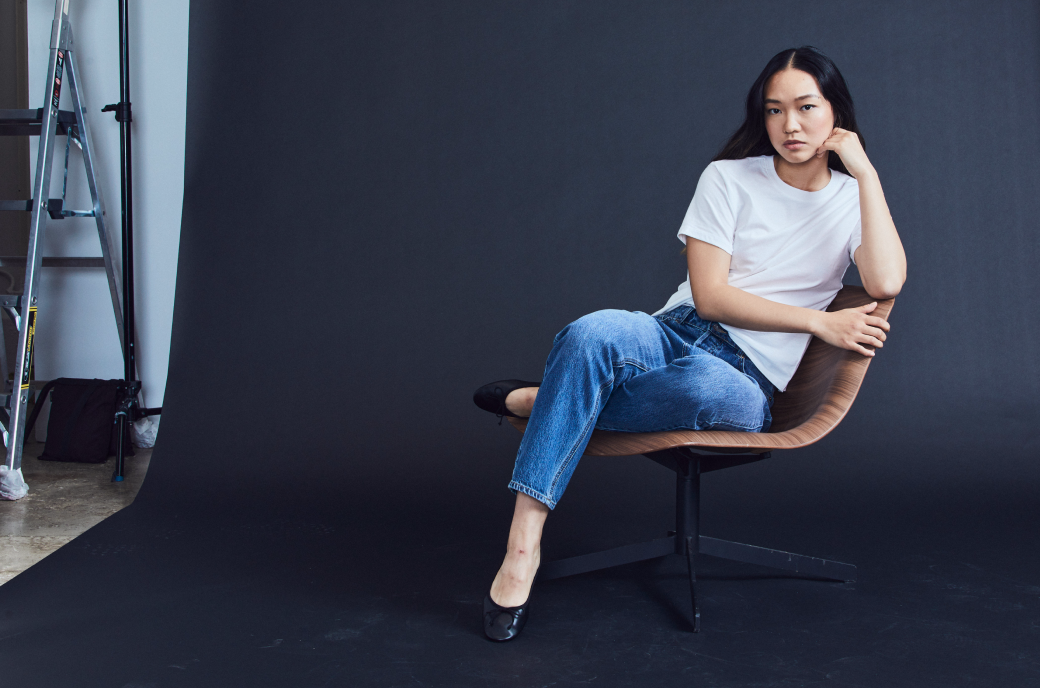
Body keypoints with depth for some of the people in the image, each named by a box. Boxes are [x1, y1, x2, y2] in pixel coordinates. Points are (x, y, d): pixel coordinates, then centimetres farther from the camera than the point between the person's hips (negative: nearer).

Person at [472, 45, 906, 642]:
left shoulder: (854, 199, 10)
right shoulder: (731, 177, 8)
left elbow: (886, 283, -13)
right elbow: (710, 295, -4)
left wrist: (867, 172, -7)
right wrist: (819, 322, -9)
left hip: (750, 378, 0)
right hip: (679, 335, 1)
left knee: (729, 397, -41)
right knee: (598, 332, -36)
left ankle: (538, 400, -20)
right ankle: (524, 543, -33)